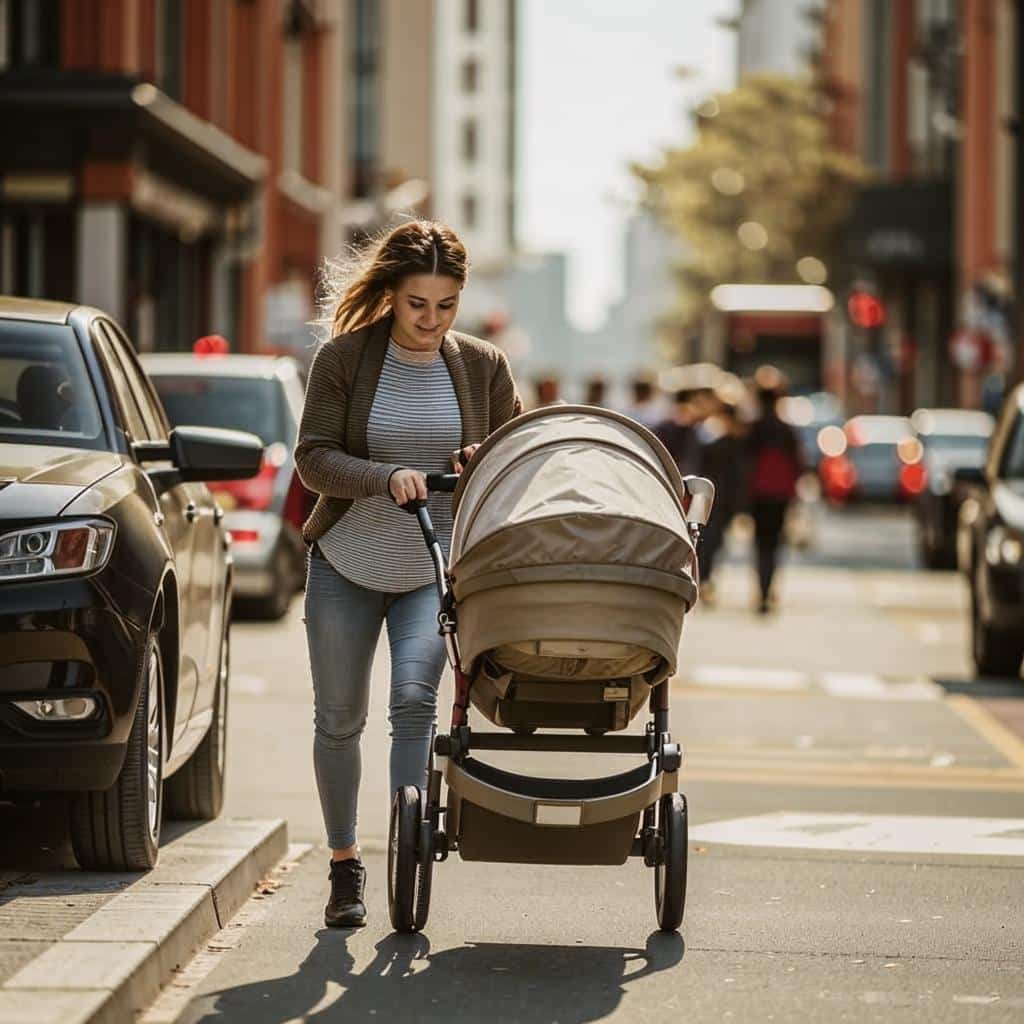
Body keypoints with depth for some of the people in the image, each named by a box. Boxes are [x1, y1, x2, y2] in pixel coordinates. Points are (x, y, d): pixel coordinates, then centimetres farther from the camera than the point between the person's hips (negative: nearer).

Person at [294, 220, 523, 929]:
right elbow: (313, 458, -11)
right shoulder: (345, 358, -6)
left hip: (437, 570, 0)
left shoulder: (483, 366, 0)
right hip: (346, 564, 0)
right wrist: (386, 478, -27)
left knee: (414, 698, -20)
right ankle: (345, 864, 23)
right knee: (339, 718, 7)